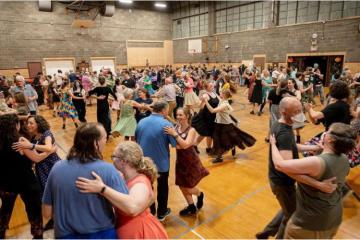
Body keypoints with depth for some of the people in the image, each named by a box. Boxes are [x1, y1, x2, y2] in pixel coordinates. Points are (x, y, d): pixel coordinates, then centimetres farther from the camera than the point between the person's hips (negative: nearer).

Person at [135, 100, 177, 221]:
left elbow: (136, 140, 7)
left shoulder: (141, 122, -5)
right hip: (161, 162, -4)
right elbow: (175, 143, -15)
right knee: (162, 187, 18)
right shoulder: (166, 124, -20)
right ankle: (161, 213, 34)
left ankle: (149, 211, 39)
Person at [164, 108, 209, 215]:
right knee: (182, 185, 13)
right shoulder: (176, 127, -3)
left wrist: (175, 134, -38)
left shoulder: (191, 130, -19)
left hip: (191, 161, -5)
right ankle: (191, 207, 35)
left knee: (188, 187, 5)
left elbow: (185, 145, -32)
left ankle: (200, 195, 40)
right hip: (180, 160, 6)